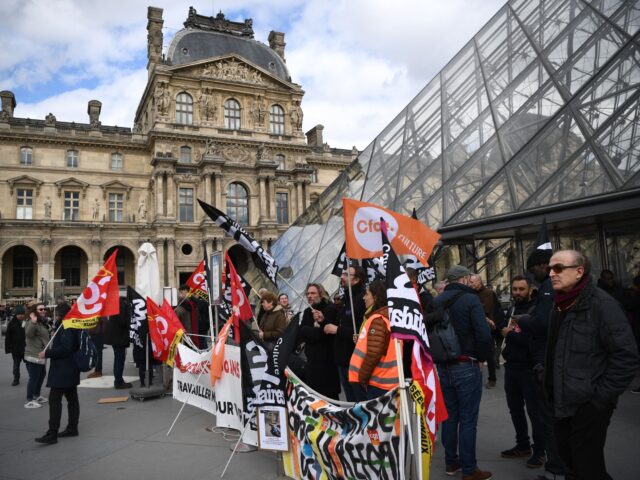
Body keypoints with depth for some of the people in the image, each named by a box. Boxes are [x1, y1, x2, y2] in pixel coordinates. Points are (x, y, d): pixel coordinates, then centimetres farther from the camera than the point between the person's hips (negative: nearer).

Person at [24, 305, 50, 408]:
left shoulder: (41, 322, 15)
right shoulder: (32, 323, -16)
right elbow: (28, 333, -38)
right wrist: (33, 322, -51)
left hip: (40, 355, 10)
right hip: (33, 356, -10)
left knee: (42, 375, 20)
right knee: (34, 377, -8)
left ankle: (36, 396, 34)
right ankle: (29, 401, -2)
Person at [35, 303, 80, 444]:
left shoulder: (65, 328, -17)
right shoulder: (72, 328, 13)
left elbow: (65, 348, -25)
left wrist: (47, 353, -19)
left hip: (62, 372, -11)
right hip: (71, 370, 11)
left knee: (54, 400, -8)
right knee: (72, 398, 14)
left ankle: (52, 434, -7)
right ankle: (72, 428, 23)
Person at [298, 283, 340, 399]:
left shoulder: (331, 309, -8)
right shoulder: (307, 311, 12)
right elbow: (301, 333, 3)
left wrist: (323, 321, -27)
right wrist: (316, 331, -10)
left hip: (327, 358, -6)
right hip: (312, 357, 6)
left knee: (328, 393, -3)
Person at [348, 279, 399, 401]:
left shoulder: (377, 320, -17)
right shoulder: (387, 317, 14)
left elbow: (373, 354, -22)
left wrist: (362, 377, -13)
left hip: (377, 383, -9)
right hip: (385, 381, 9)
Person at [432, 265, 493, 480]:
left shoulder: (436, 301, 4)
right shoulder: (470, 299, -13)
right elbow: (483, 334, -20)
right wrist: (482, 357, -4)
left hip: (442, 367, 6)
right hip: (466, 367, -6)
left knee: (449, 416, 17)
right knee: (468, 420, 4)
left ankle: (451, 462, 28)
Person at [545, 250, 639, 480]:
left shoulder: (601, 304, -14)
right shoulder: (560, 305, 9)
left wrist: (601, 397, -16)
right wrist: (551, 391, 12)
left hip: (588, 406, -7)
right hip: (562, 404, 7)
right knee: (569, 461, 17)